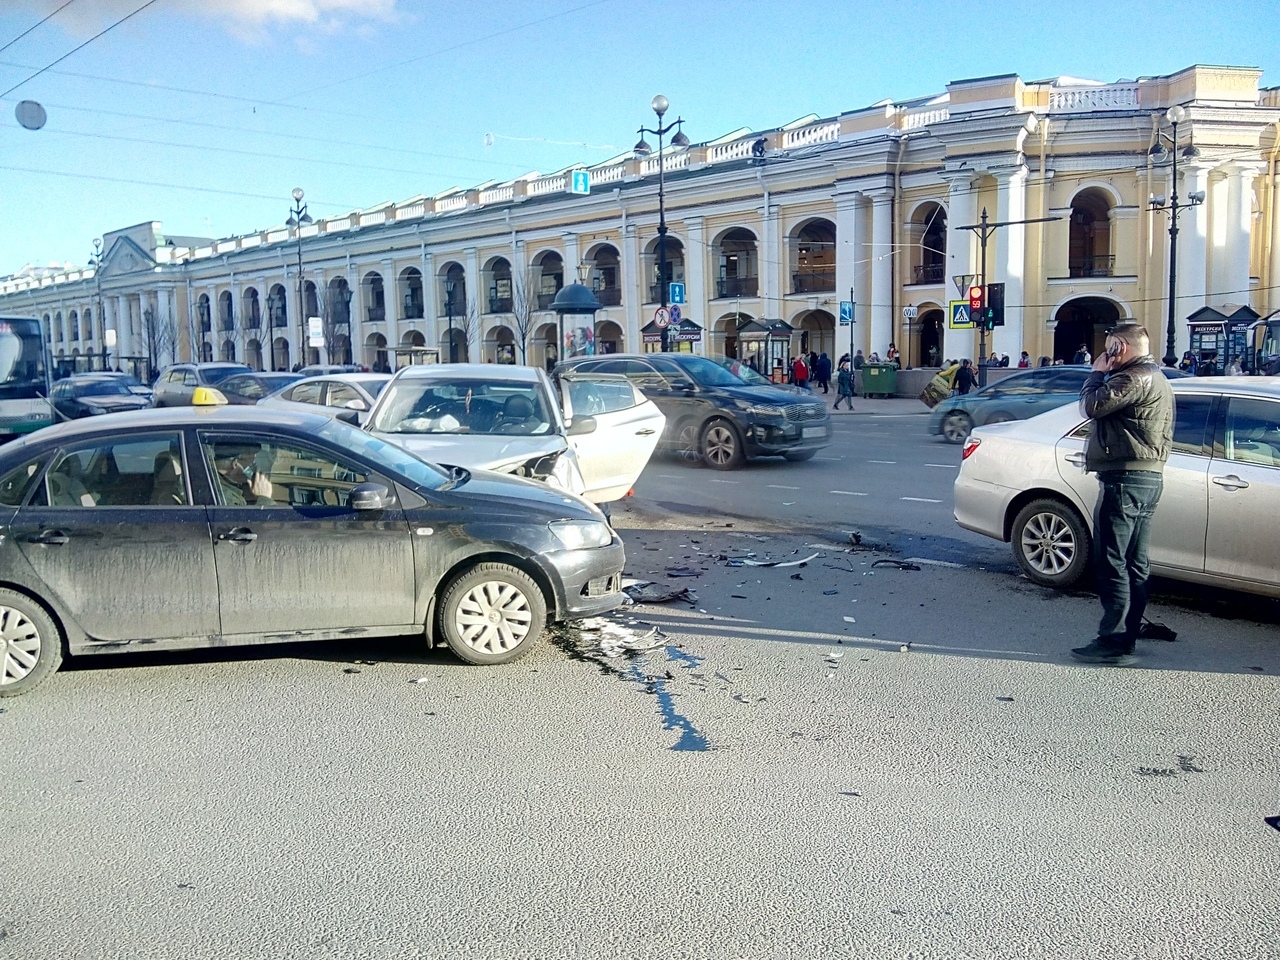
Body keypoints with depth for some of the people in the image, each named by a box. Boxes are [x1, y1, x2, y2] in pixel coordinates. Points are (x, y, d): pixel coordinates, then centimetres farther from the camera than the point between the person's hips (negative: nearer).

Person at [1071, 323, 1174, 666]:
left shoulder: (1135, 378, -15)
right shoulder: (1156, 378, 20)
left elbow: (1092, 406, -19)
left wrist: (1098, 373, -7)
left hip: (1126, 479, -11)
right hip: (1149, 477, 11)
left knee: (1112, 563, -8)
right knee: (1134, 564, 13)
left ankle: (1113, 642, -7)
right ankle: (1127, 635, 18)